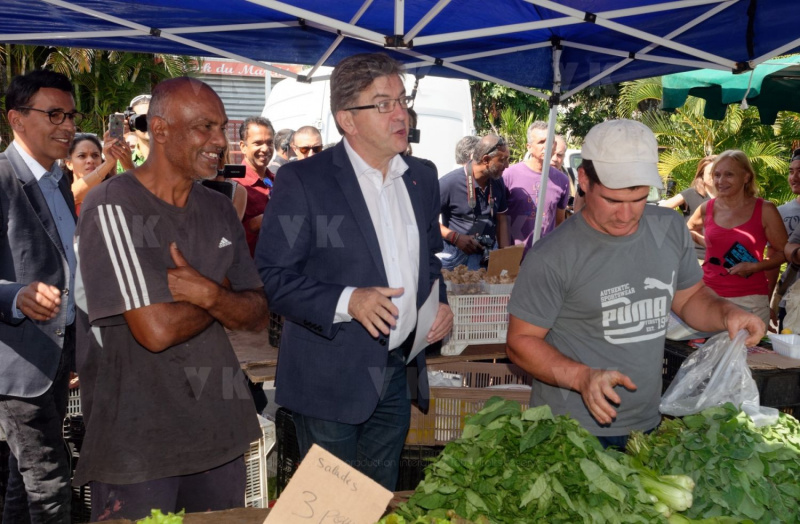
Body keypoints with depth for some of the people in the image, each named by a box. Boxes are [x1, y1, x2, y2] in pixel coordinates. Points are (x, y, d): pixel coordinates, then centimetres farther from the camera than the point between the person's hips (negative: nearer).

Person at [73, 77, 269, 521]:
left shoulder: (219, 209, 9)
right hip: (136, 442, -6)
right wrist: (222, 301, -4)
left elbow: (258, 316, 6)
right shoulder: (113, 208, -14)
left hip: (219, 430, 7)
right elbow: (157, 330, -22)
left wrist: (210, 294, -15)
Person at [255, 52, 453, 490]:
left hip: (398, 374, 6)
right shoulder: (302, 180, -11)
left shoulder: (421, 180, 8)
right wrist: (347, 301, -26)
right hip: (330, 380, -5)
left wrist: (439, 304, 2)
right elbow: (273, 277, -14)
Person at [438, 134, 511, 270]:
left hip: (488, 259, 5)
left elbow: (501, 220, 12)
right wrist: (455, 237, -20)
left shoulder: (497, 182, 4)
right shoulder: (450, 182, -16)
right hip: (455, 259, -5)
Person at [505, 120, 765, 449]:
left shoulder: (671, 228, 0)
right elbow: (521, 341, -12)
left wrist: (725, 313, -7)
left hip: (647, 423, 5)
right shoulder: (553, 257, -17)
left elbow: (690, 296, 15)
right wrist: (583, 377, -26)